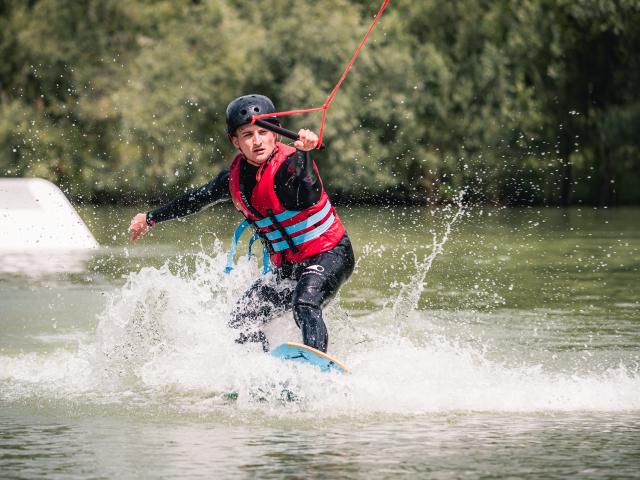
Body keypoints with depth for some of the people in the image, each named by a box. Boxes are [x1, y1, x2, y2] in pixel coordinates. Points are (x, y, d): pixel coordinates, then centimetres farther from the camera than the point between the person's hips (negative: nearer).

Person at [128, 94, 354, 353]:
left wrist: (303, 152, -63)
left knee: (305, 303, -34)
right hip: (286, 267, 8)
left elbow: (310, 196, -45)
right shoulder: (234, 176, -1)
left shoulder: (289, 163, -22)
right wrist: (151, 218, 28)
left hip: (330, 256, -8)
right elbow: (198, 198, 18)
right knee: (242, 321, -1)